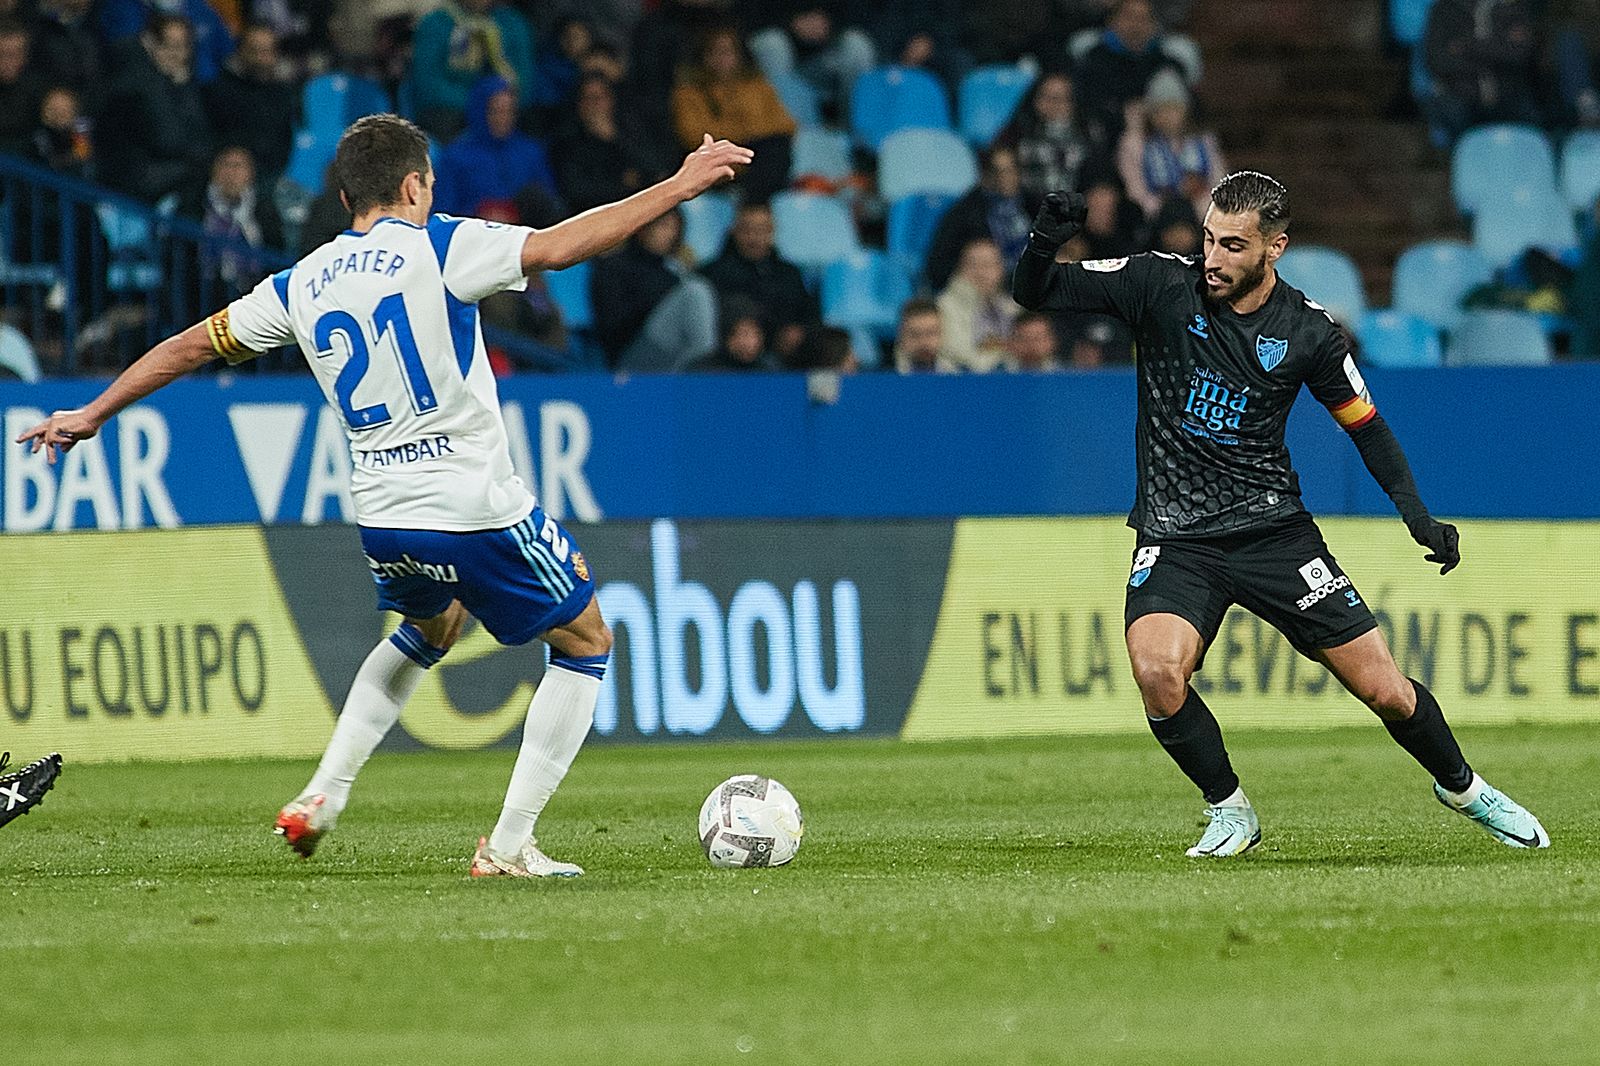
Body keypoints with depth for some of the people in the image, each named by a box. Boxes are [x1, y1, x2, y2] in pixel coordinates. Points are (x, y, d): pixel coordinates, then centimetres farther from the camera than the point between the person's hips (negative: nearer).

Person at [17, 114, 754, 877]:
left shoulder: (302, 283, 9)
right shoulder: (437, 247, -7)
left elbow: (193, 344, 17)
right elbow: (557, 247, -19)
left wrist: (93, 414, 29)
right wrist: (675, 188, -15)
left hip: (382, 521, 6)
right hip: (480, 512, -6)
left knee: (431, 628, 36)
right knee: (585, 644, 13)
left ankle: (322, 795, 25)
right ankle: (509, 846, 6)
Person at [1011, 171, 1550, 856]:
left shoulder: (1308, 332, -5)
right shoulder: (1162, 285, -7)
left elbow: (1364, 422, 10)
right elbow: (1034, 294, -7)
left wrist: (1417, 514, -2)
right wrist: (1045, 245, -30)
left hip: (1273, 529, 1)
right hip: (1175, 537, -1)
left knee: (1386, 691, 1)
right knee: (1157, 671, -29)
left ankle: (1460, 786, 33)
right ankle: (1230, 812, -4)